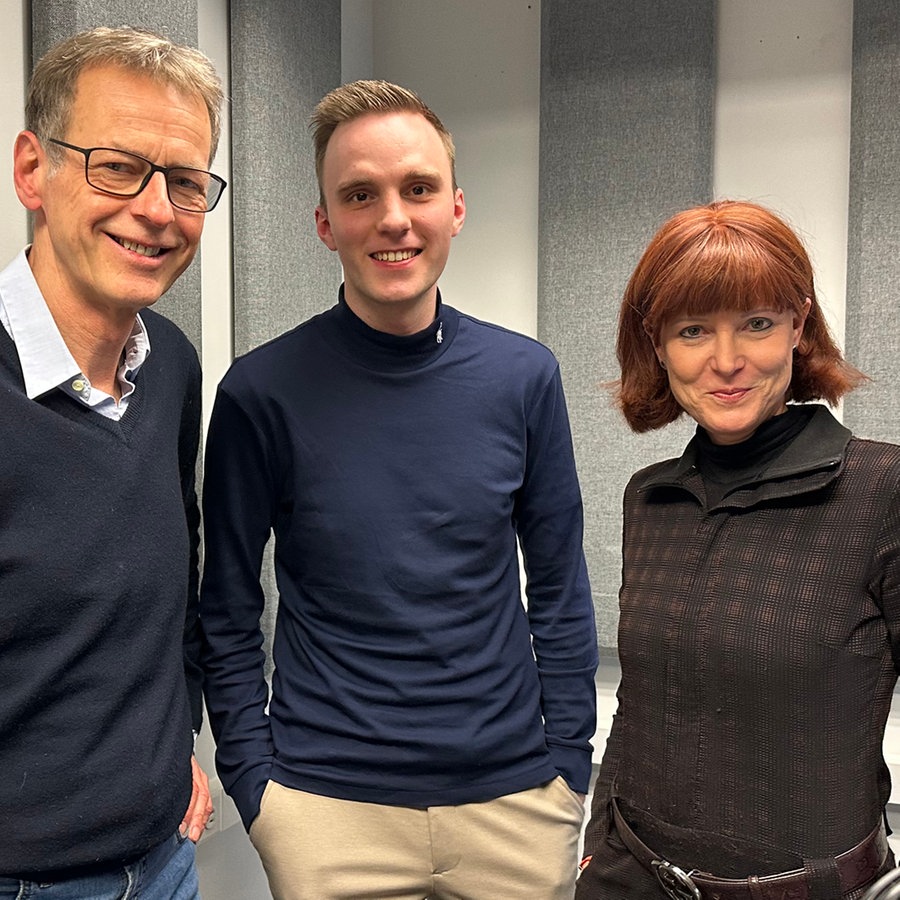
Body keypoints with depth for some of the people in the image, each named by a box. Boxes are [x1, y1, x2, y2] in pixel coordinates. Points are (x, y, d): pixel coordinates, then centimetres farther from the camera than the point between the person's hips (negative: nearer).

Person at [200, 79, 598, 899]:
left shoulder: (525, 377, -5)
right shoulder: (262, 393, -10)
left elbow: (560, 593, 1)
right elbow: (228, 620, -3)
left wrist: (570, 770, 2)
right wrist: (256, 790, -5)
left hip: (515, 797, 2)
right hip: (328, 808, -1)